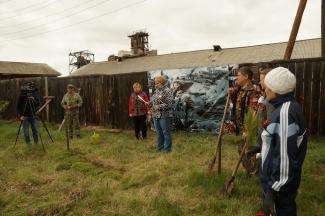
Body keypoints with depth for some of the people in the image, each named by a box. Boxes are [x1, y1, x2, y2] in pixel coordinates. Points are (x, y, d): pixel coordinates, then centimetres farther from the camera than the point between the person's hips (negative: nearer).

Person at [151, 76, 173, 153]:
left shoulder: (167, 91, -13)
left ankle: (167, 148, 14)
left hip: (164, 115, -8)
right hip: (156, 115, 8)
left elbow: (169, 104, -19)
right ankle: (160, 146, 30)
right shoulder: (157, 90, 12)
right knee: (158, 132, 17)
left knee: (166, 132, 3)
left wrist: (158, 107, -19)